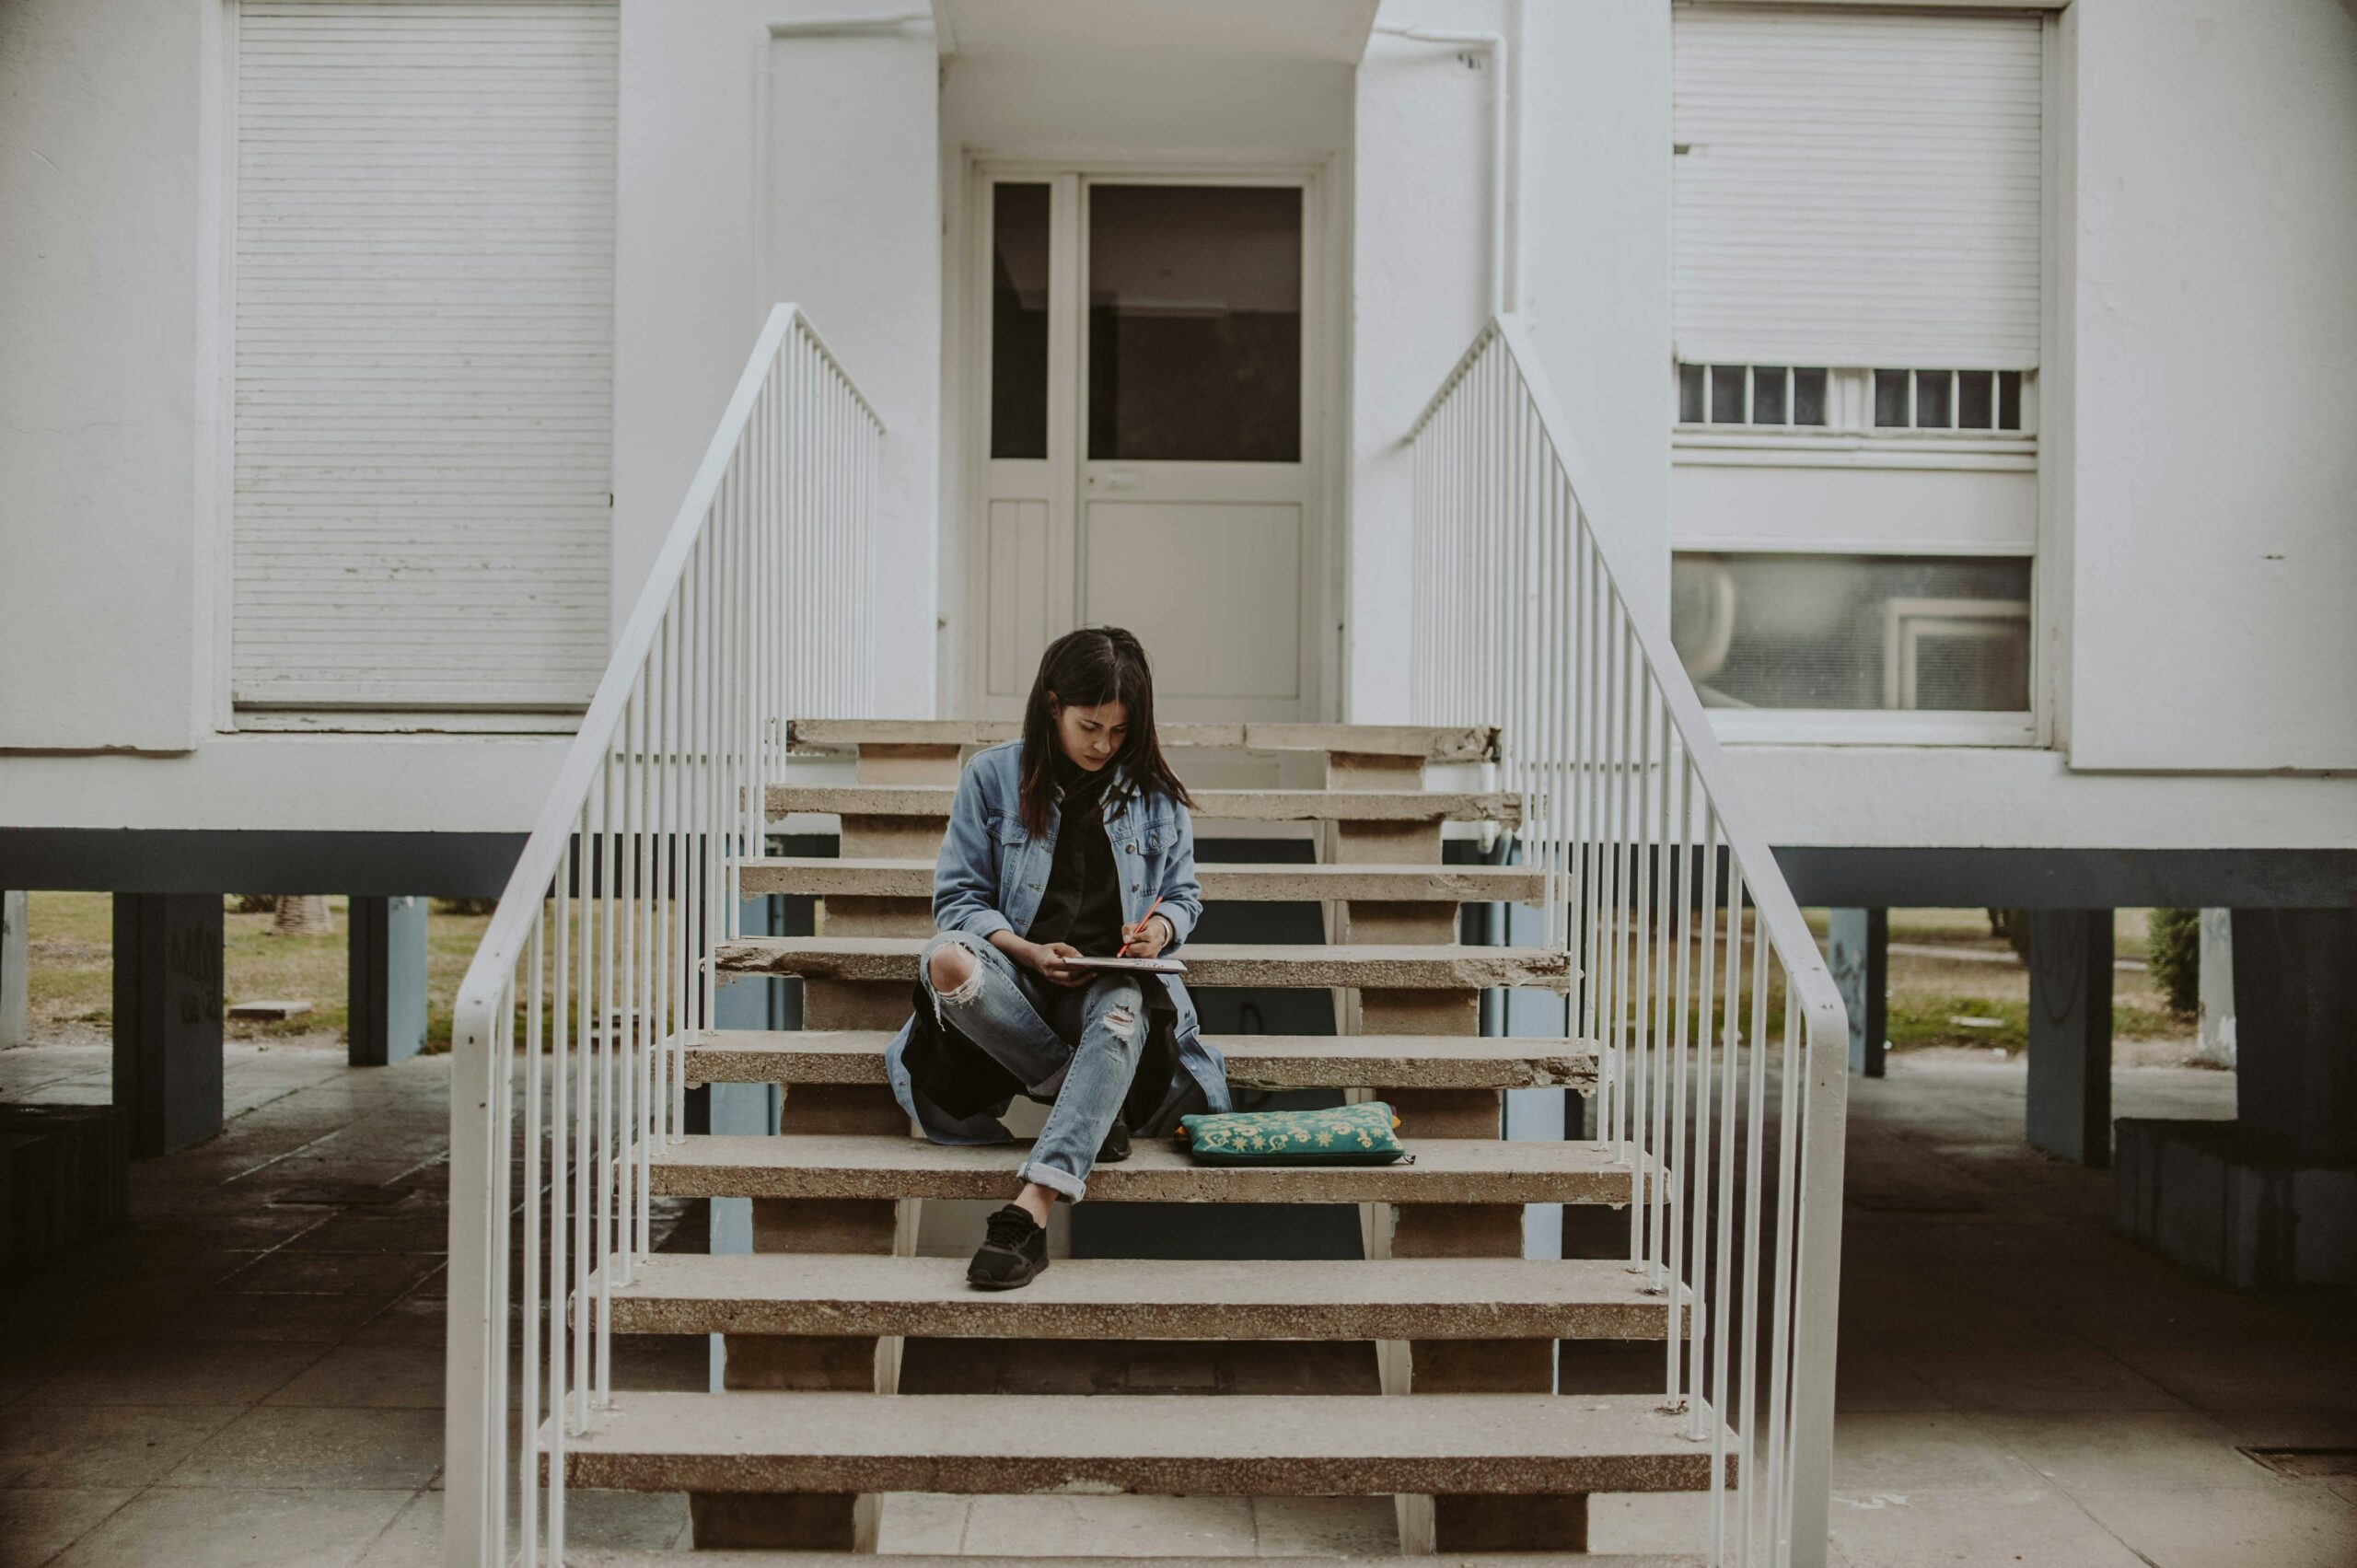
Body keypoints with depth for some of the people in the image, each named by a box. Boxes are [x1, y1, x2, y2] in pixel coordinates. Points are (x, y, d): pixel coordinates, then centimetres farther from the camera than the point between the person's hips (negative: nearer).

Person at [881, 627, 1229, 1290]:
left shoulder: (1156, 793, 12)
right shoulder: (992, 777, 6)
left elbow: (1183, 894, 17)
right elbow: (959, 896, 3)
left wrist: (1160, 927, -9)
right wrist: (1028, 952, -15)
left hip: (1116, 978, 0)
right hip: (1019, 973, 0)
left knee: (1125, 1014, -39)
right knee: (946, 962, -37)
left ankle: (1028, 1213, -50)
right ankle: (1091, 1100, -22)